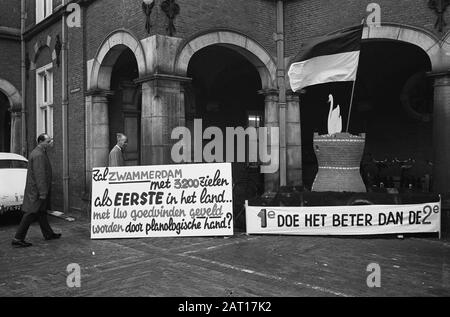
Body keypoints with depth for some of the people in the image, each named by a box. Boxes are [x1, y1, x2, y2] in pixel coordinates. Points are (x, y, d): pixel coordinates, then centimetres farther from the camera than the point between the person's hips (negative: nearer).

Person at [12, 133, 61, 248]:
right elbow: (39, 175, -24)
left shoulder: (40, 153, 13)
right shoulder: (38, 155, -20)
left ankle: (48, 234, 30)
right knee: (31, 213, -6)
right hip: (36, 190, -11)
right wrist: (43, 193, -24)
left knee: (41, 212, 18)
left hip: (35, 190, 11)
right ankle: (18, 239, -1)